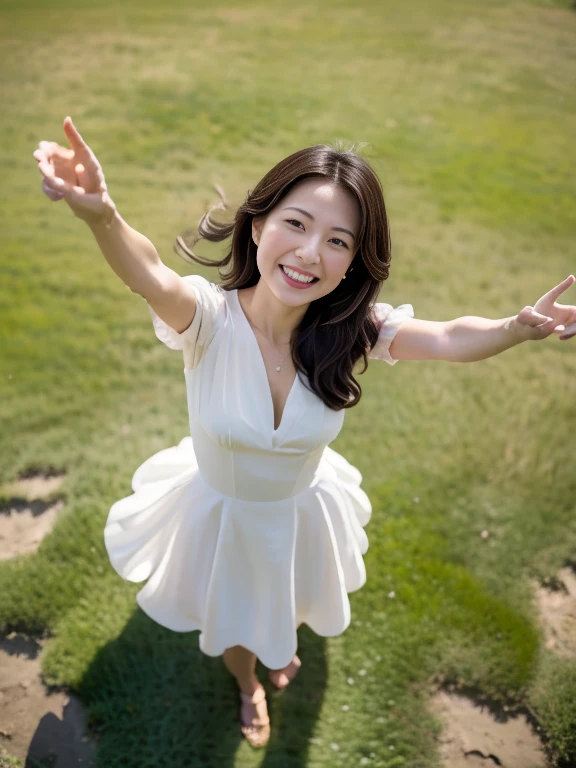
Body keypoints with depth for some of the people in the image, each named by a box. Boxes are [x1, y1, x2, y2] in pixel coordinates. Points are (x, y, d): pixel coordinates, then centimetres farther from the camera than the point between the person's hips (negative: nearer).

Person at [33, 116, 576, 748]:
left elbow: (450, 340, -36)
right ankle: (248, 687, 65)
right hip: (220, 512, -2)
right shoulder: (209, 317, -33)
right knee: (233, 625, 28)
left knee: (289, 607, 33)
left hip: (302, 510, 2)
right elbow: (151, 278, -53)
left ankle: (283, 645, 72)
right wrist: (100, 215, -73)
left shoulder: (350, 329, -24)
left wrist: (517, 328, -55)